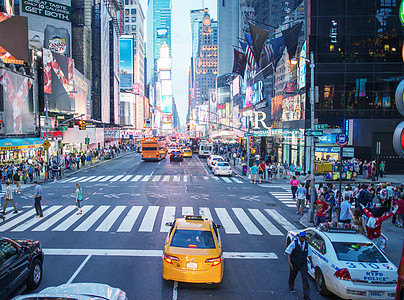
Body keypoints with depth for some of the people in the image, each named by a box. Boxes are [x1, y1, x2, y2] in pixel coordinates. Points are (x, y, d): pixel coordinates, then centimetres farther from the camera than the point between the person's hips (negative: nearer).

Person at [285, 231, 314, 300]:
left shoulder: (306, 245, 0)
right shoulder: (294, 243, -12)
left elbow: (309, 255, 15)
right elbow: (288, 252, -12)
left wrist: (311, 263, 22)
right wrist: (289, 262, -23)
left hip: (303, 264, 1)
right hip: (294, 264, -1)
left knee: (305, 278, -9)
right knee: (292, 277, 17)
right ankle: (291, 287, 48)